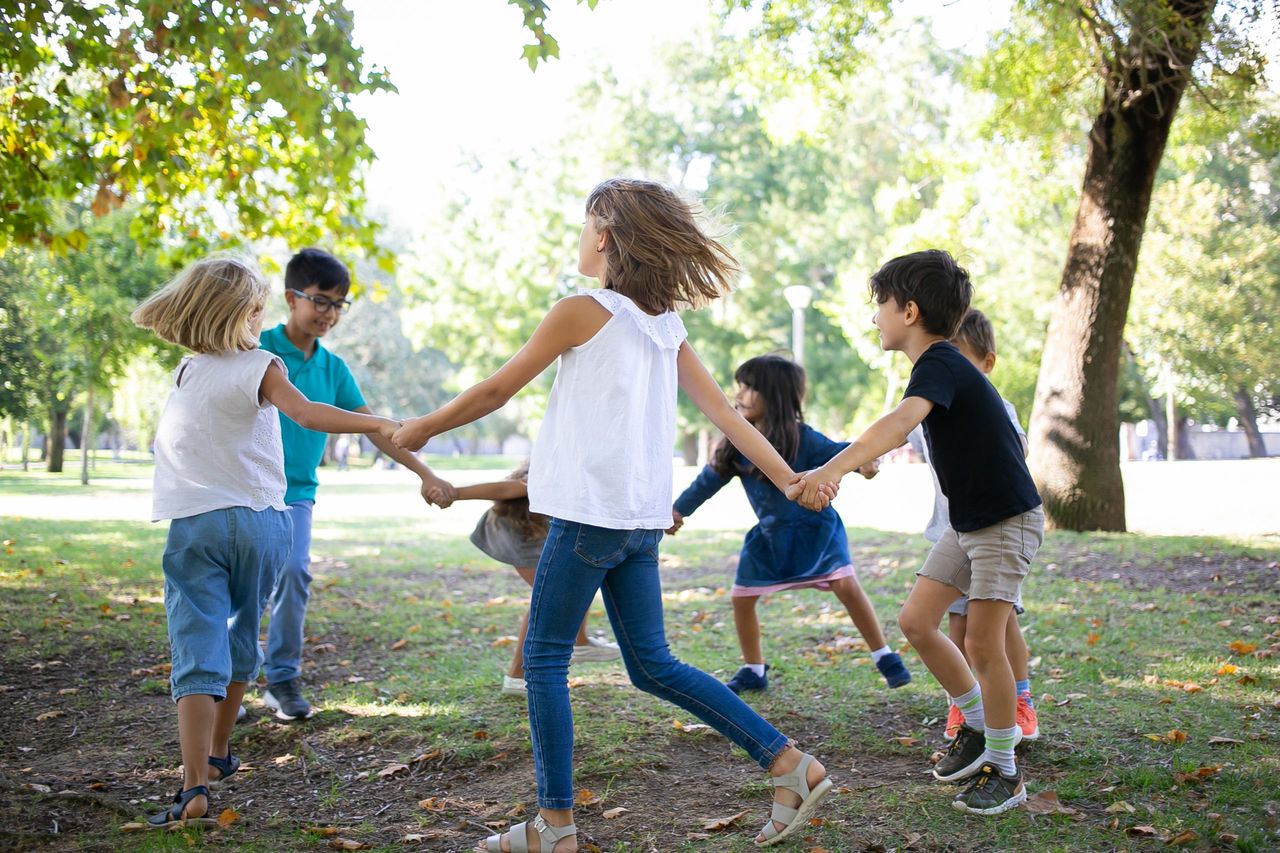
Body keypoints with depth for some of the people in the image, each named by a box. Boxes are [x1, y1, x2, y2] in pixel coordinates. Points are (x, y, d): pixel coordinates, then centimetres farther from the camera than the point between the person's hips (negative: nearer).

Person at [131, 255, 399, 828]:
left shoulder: (186, 372, 7)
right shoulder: (259, 367, -5)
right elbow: (305, 413, -22)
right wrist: (381, 425, -29)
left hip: (193, 525, 1)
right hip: (260, 522, -1)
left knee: (198, 655, -5)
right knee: (239, 642, 20)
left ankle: (195, 787, -19)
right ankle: (218, 754, 36)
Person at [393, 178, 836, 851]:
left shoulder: (581, 311, -8)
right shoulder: (665, 322, 13)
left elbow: (494, 392, -1)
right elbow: (723, 411, 8)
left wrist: (419, 430, 13)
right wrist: (789, 479, 10)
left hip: (588, 512, -8)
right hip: (642, 517, 8)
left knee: (544, 659, 4)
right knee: (653, 665, 13)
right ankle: (790, 764, 9)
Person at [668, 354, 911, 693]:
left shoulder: (801, 438, -19)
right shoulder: (737, 444, -5)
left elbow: (837, 451, -27)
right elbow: (711, 477, 3)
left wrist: (862, 458, -48)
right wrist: (679, 509, 3)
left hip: (816, 528, -5)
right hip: (770, 535, 5)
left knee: (846, 585, -16)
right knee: (741, 598, 5)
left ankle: (886, 658, -2)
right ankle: (753, 671, 22)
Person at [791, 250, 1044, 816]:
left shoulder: (940, 365, -23)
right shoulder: (937, 365, 7)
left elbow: (902, 422, -42)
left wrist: (834, 469, -55)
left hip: (1007, 520, -10)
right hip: (965, 519, 10)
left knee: (982, 643, -10)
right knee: (915, 622, 7)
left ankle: (1005, 772, 5)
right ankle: (978, 727, 24)